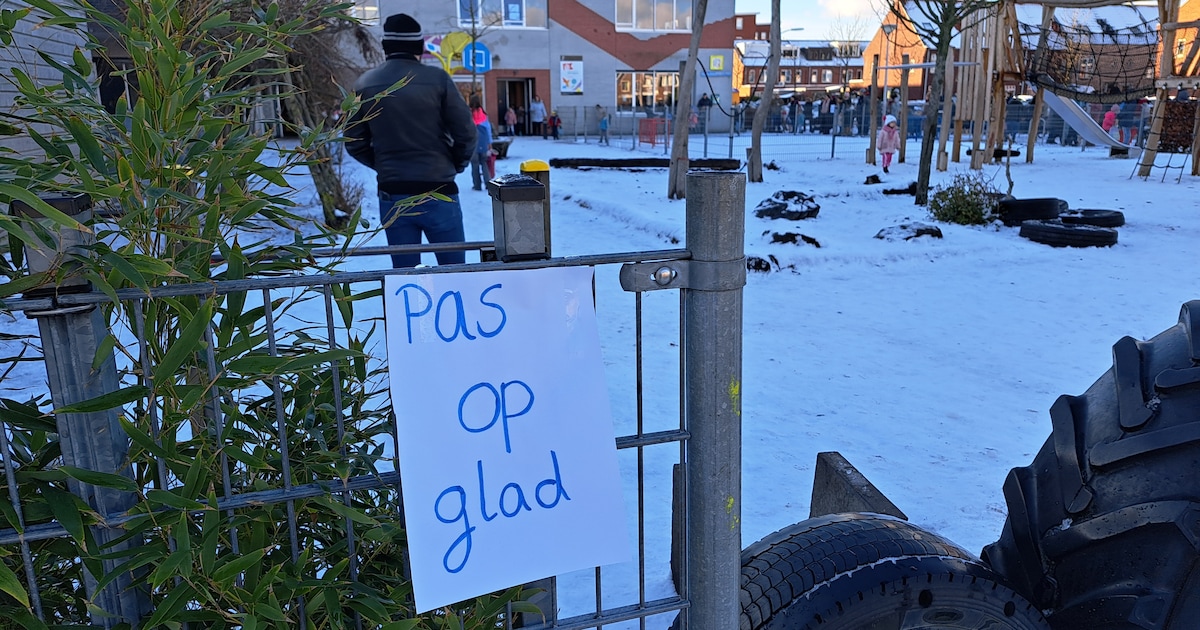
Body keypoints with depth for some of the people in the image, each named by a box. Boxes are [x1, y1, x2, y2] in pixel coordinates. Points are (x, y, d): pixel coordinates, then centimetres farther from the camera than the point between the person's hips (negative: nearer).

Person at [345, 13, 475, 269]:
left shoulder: (364, 84, 4)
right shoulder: (437, 78, -5)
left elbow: (355, 143, 6)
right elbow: (466, 133, -6)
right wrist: (456, 165, 12)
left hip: (392, 195, 3)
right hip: (437, 192, -3)